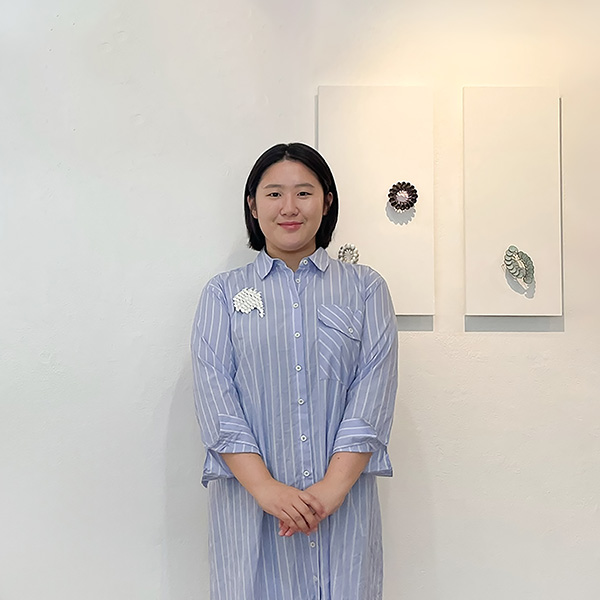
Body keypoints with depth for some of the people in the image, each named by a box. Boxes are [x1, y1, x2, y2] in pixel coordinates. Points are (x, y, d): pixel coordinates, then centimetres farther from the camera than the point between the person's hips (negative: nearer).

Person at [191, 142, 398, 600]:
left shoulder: (365, 288, 7)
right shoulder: (223, 293, 7)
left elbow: (373, 395, -3)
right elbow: (215, 398, -3)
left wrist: (332, 487, -13)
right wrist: (265, 487, -14)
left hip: (344, 502, 1)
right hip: (248, 501, 0)